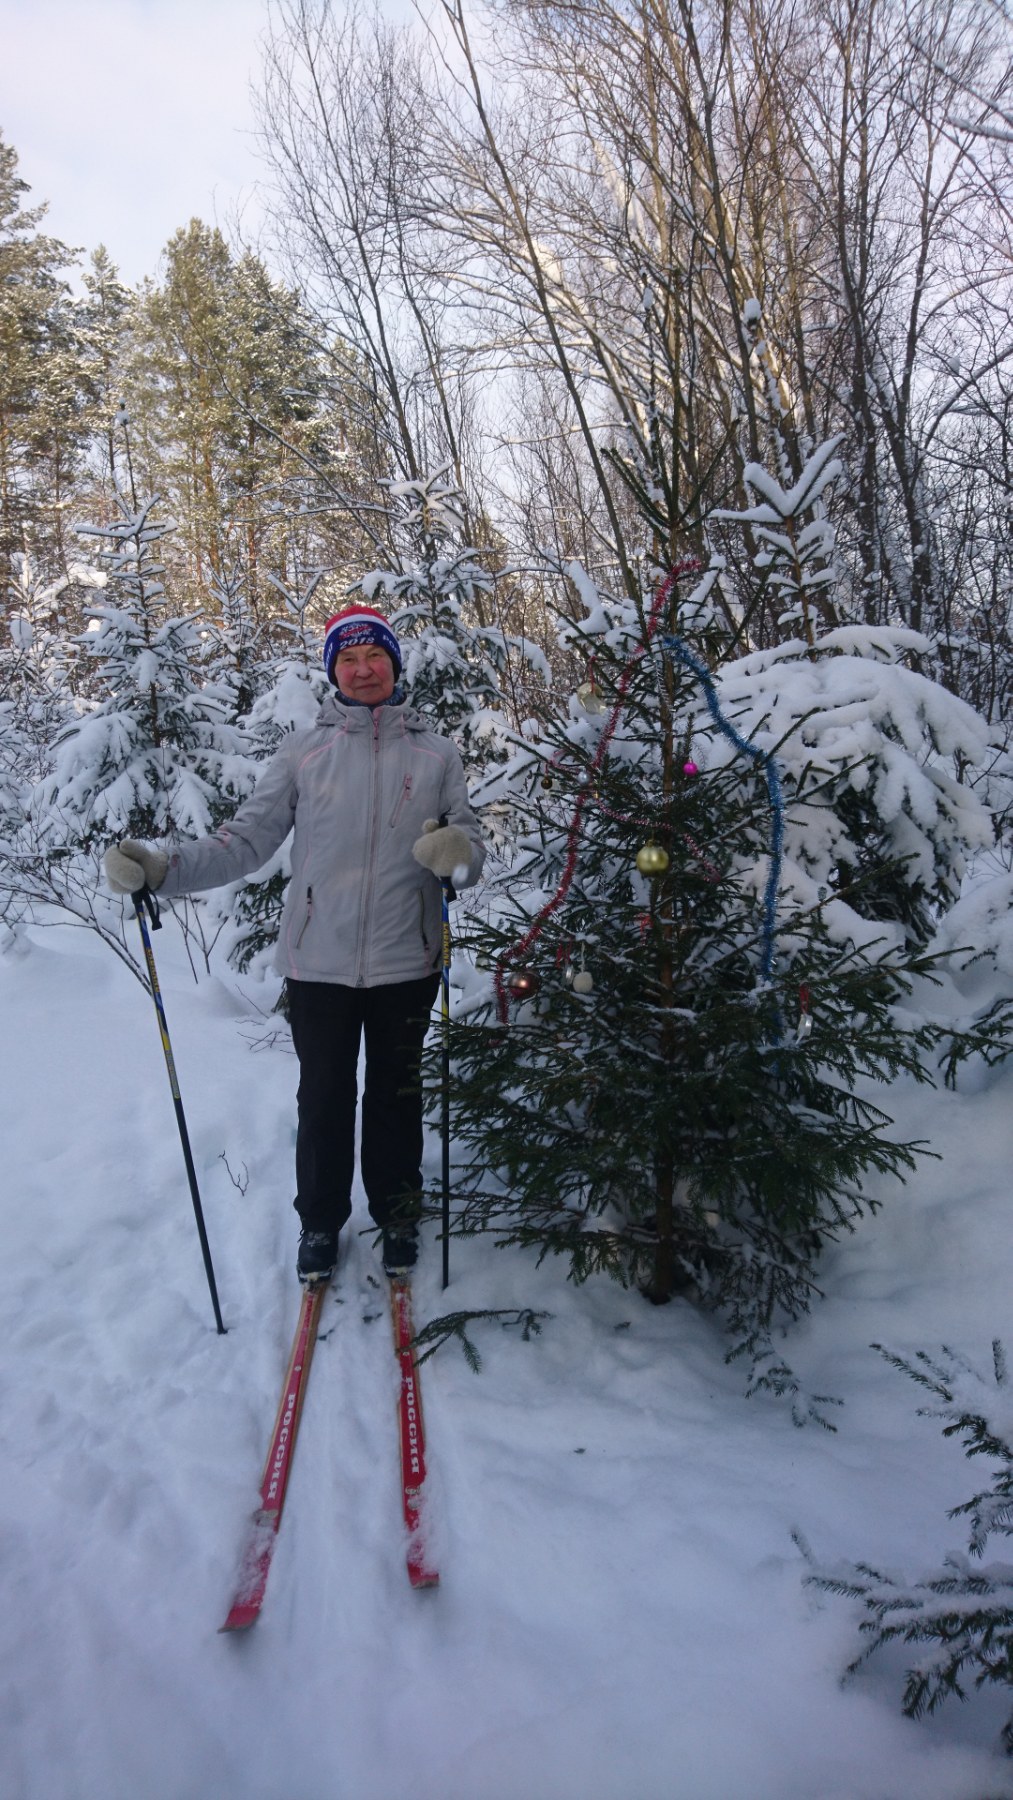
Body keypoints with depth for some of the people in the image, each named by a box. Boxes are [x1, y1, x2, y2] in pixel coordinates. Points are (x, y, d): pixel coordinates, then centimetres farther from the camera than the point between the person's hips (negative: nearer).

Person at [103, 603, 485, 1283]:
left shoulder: (436, 752, 3)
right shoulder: (303, 751, 1)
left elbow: (470, 840, 3)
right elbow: (247, 839, -1)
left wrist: (461, 851, -21)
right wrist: (163, 868, -15)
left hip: (405, 963, 0)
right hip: (319, 962, 0)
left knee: (396, 1096, 15)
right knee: (323, 1098, 11)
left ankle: (399, 1214, 36)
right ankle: (321, 1221, 33)